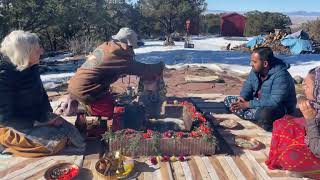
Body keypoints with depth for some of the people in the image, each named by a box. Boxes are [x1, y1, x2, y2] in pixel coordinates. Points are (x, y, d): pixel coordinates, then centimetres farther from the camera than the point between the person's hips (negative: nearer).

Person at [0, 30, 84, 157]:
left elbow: (41, 94, 11)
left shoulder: (31, 68, -1)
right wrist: (37, 123, -22)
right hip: (13, 129, -7)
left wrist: (49, 115, -5)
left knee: (70, 130, -13)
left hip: (37, 117, 7)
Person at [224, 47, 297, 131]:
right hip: (259, 102, 8)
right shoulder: (256, 69, -5)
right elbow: (248, 85, 6)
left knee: (264, 113, -44)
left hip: (280, 108, -8)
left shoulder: (280, 76, -28)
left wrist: (248, 104, -32)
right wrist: (242, 97, -15)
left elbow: (274, 102, -34)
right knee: (228, 100, -2)